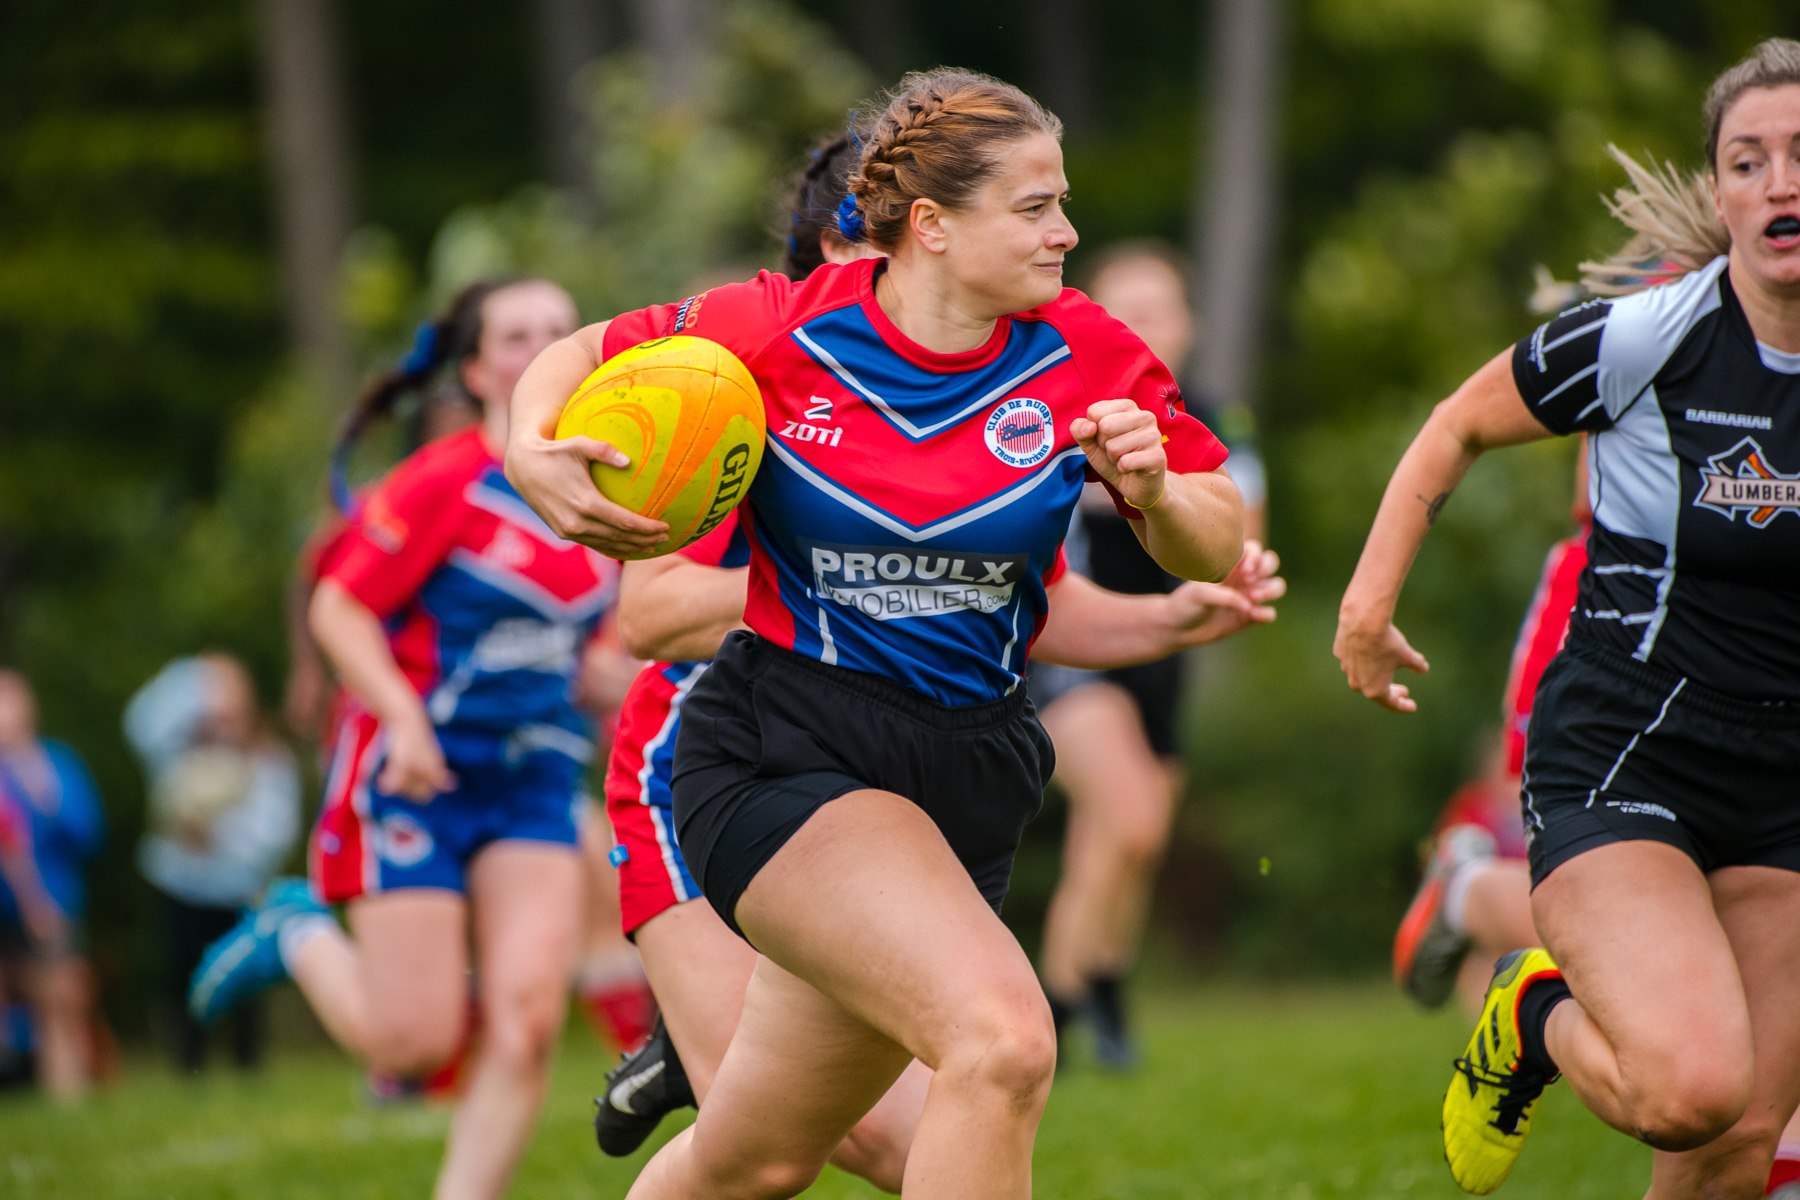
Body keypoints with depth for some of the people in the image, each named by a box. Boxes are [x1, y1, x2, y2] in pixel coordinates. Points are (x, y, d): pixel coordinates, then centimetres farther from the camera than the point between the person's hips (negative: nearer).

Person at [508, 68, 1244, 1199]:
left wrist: (1156, 491, -17)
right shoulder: (779, 331, -10)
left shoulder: (1084, 357, -2)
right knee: (1006, 1042, -27)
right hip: (785, 753, -4)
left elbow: (1218, 548, 6)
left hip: (972, 771, 4)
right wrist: (534, 458, -16)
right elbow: (576, 359, 5)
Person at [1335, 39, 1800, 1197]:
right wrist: (1371, 596, -2)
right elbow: (1459, 426, 4)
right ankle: (1539, 1021, 9)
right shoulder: (1644, 339, -14)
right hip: (1617, 774, -5)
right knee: (1690, 1087, -25)